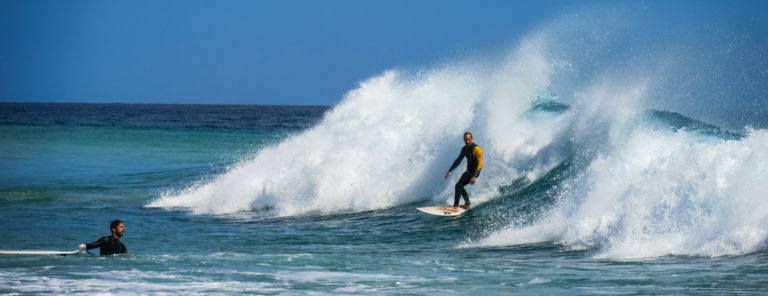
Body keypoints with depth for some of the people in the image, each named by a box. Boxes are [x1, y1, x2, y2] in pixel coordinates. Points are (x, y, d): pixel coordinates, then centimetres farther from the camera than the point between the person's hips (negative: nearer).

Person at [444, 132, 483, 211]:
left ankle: (456, 207, -17)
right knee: (460, 186, 20)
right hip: (468, 171, 9)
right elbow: (458, 160, 13)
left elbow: (480, 164, -28)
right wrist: (449, 171, 11)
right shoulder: (465, 149, 2)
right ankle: (467, 204, 33)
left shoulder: (477, 149, -23)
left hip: (474, 172, -9)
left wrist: (475, 176, -39)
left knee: (458, 185, -18)